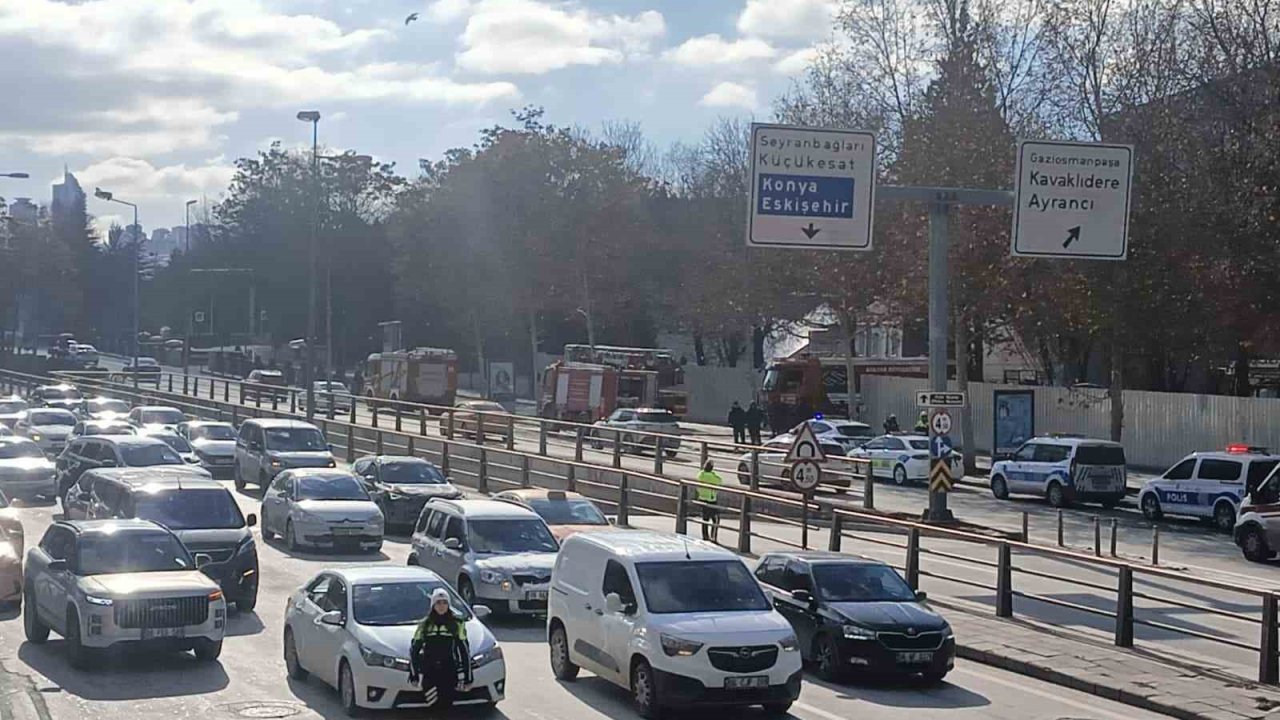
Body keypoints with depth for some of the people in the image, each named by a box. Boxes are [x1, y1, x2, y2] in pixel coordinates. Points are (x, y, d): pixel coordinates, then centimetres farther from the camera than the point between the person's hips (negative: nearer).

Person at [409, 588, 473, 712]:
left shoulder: (457, 624, 4)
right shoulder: (425, 624, 8)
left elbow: (464, 651, 5)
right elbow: (414, 649, 12)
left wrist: (466, 676, 2)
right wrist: (413, 673, 8)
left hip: (449, 673, -1)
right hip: (429, 672, 1)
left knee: (445, 705, -3)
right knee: (433, 705, -15)